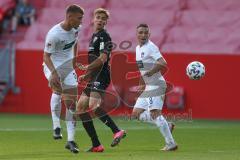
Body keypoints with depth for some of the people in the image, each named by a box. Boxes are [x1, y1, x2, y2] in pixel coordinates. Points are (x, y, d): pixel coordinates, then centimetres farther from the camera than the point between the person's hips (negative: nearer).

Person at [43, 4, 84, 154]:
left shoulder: (76, 28, -3)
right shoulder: (54, 34, -23)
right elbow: (46, 56, -18)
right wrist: (54, 73, -32)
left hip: (68, 67, 6)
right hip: (53, 67, -6)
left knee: (72, 103, 1)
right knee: (58, 89, -32)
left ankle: (71, 140, 6)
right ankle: (56, 126, -22)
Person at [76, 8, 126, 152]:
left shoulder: (104, 36, -6)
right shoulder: (94, 37, 23)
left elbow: (103, 58, -17)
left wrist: (88, 67, -9)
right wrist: (85, 76, 20)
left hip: (101, 76, -10)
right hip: (95, 78, 10)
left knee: (93, 105, -29)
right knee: (81, 107, 5)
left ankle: (117, 131, -30)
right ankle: (96, 145, 1)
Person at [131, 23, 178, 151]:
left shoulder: (151, 47, -13)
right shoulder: (138, 48, 15)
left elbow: (163, 64, -27)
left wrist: (151, 72, -34)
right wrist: (142, 84, 28)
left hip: (157, 84, -9)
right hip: (148, 87, 9)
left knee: (154, 112, -19)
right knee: (136, 114, 7)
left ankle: (170, 143, -16)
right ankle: (167, 126, 13)